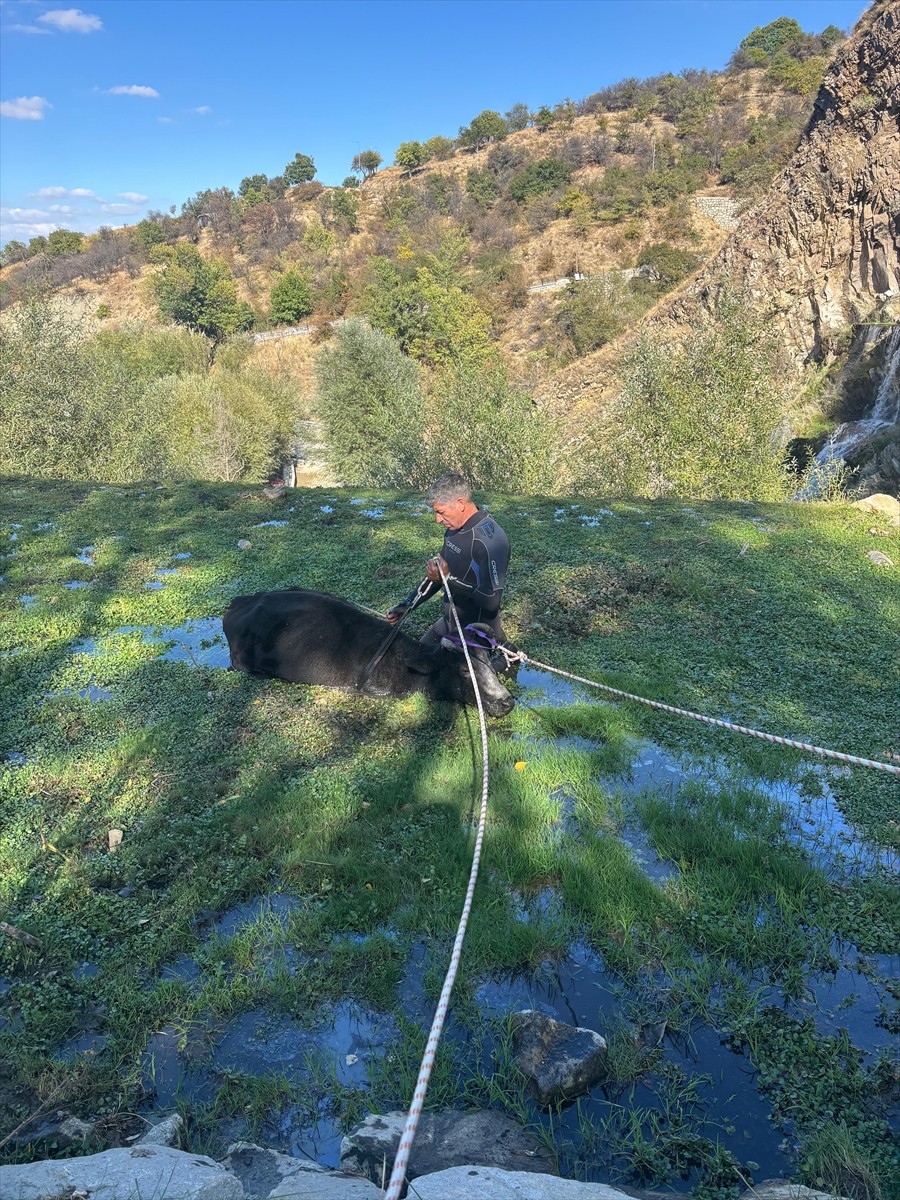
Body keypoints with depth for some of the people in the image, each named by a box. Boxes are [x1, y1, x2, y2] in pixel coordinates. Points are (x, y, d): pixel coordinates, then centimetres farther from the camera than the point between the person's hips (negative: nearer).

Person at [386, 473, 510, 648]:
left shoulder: (489, 538, -26)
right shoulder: (454, 529, 1)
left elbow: (491, 600, -30)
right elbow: (438, 573, 12)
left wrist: (449, 578, -28)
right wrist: (407, 604, 5)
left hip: (476, 632, -9)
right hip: (450, 622, 9)